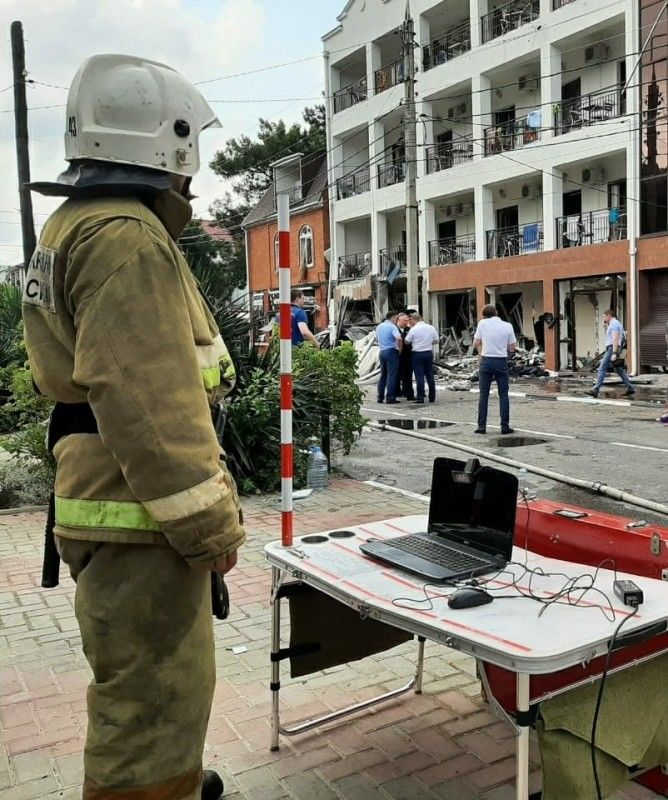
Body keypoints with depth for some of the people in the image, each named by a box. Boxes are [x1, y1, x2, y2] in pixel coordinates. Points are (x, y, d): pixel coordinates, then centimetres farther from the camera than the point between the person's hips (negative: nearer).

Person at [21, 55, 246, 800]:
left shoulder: (77, 226, 17)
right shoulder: (126, 236, -17)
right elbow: (144, 399, -26)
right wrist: (209, 519, -18)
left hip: (119, 502, 11)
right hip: (140, 515, -11)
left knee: (152, 680, 26)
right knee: (156, 693, 0)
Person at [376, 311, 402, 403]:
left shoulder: (379, 327, 13)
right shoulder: (392, 327, -11)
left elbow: (377, 339, 25)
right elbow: (399, 338, -25)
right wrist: (400, 349, -12)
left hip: (382, 351, 7)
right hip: (391, 351, -7)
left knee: (383, 375, 13)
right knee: (391, 376, -4)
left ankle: (380, 397, 14)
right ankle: (390, 398, -4)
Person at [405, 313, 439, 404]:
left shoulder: (413, 329, -11)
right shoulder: (431, 328, 3)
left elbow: (407, 342, -4)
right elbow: (436, 340, 10)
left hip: (417, 354, -4)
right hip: (429, 353, 4)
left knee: (419, 376, -1)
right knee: (430, 375, 10)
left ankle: (420, 397, -2)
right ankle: (432, 397, 13)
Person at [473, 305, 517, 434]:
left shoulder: (482, 323, -2)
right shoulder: (507, 326, 0)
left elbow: (476, 343, 5)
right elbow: (512, 347, 4)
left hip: (486, 361, 0)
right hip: (501, 361, 0)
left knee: (484, 394, 6)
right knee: (503, 395, 6)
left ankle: (481, 426, 4)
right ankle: (505, 426, 4)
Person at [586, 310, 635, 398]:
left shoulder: (614, 324, -12)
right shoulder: (616, 323, 21)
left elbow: (615, 339, -21)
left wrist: (614, 353, -27)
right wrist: (606, 326, 19)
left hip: (612, 349, -10)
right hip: (613, 350, 10)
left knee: (602, 368, -11)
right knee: (619, 370, 13)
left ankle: (595, 390, -15)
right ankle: (630, 388, 12)